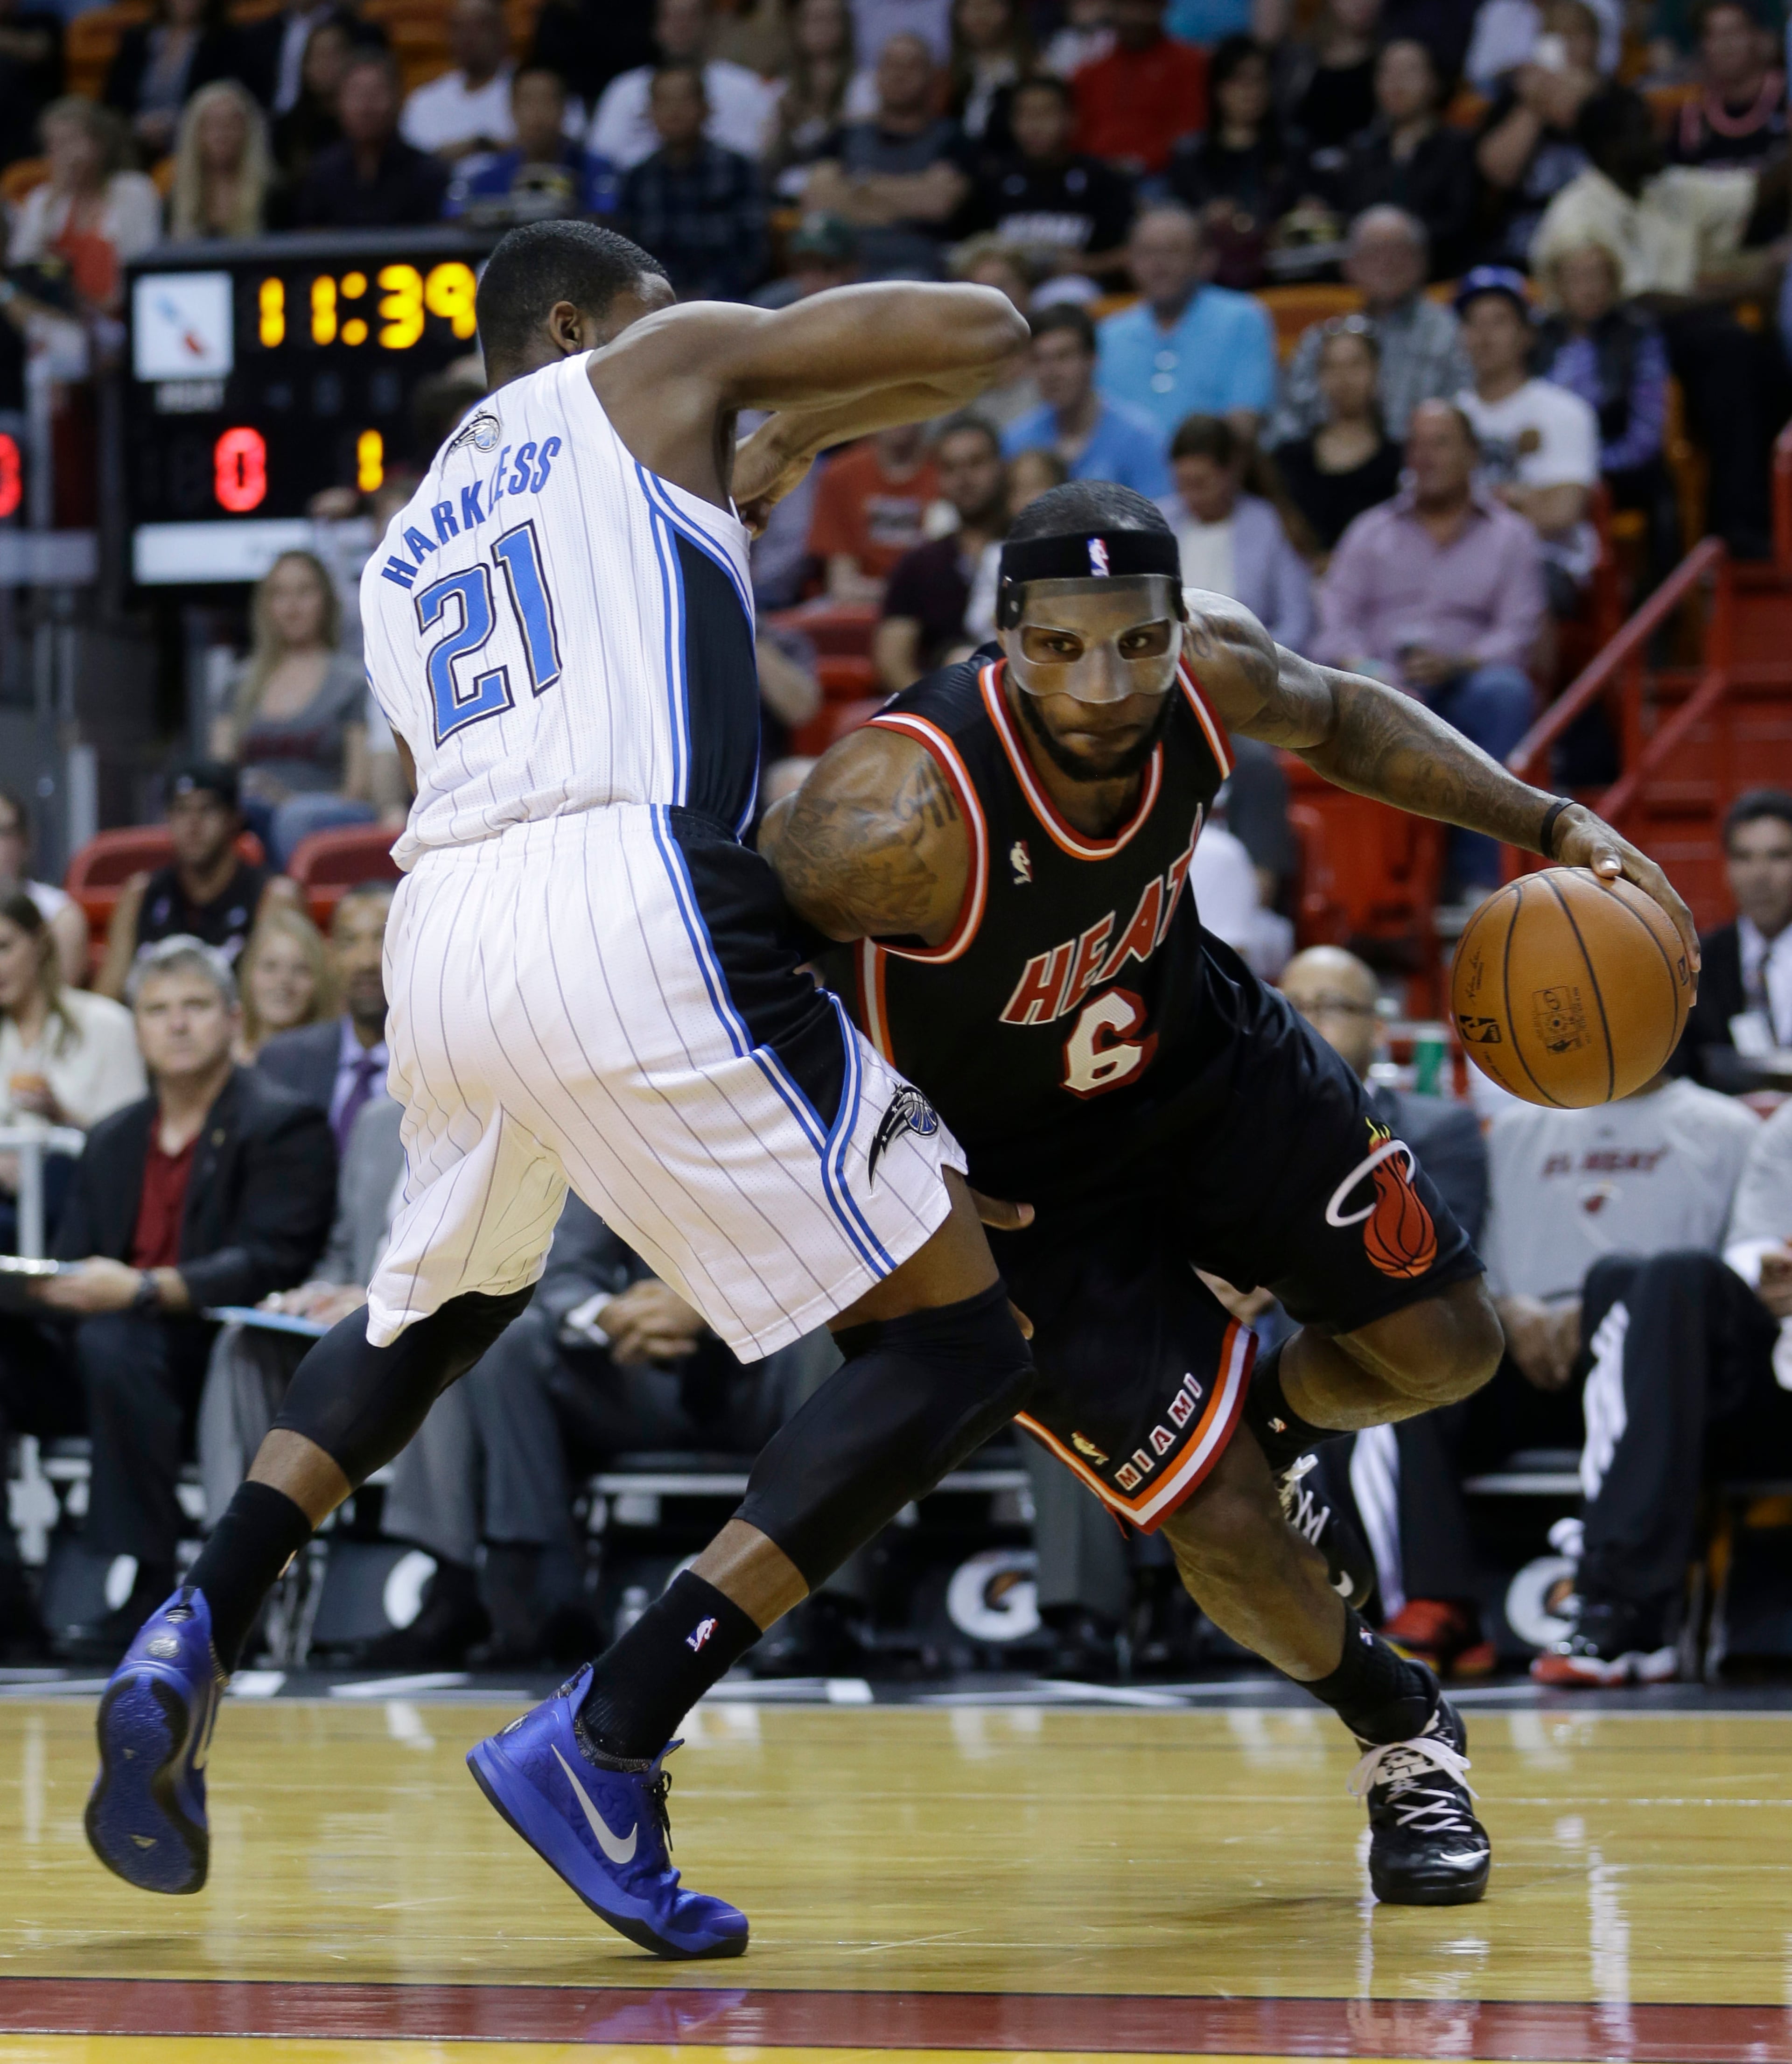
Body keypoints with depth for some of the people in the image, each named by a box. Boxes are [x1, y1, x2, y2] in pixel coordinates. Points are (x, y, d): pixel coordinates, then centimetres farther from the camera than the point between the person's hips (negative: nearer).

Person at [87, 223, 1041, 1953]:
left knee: (439, 1303, 36)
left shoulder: (403, 548, 31)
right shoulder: (652, 375, 16)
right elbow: (978, 331, 12)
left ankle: (195, 1637, 15)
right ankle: (605, 1744, -8)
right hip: (630, 914, -7)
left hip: (440, 919, 7)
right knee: (955, 1339, 1)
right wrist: (799, 434, 29)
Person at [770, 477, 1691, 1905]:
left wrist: (1549, 827, -5)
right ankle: (1404, 1736, 24)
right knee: (1224, 1526, -8)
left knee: (1443, 1347, 6)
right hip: (1015, 1171, -5)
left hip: (1204, 1058, 5)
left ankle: (1265, 1421, 41)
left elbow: (1341, 719, 2)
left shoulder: (1212, 670, -23)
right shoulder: (909, 812, -40)